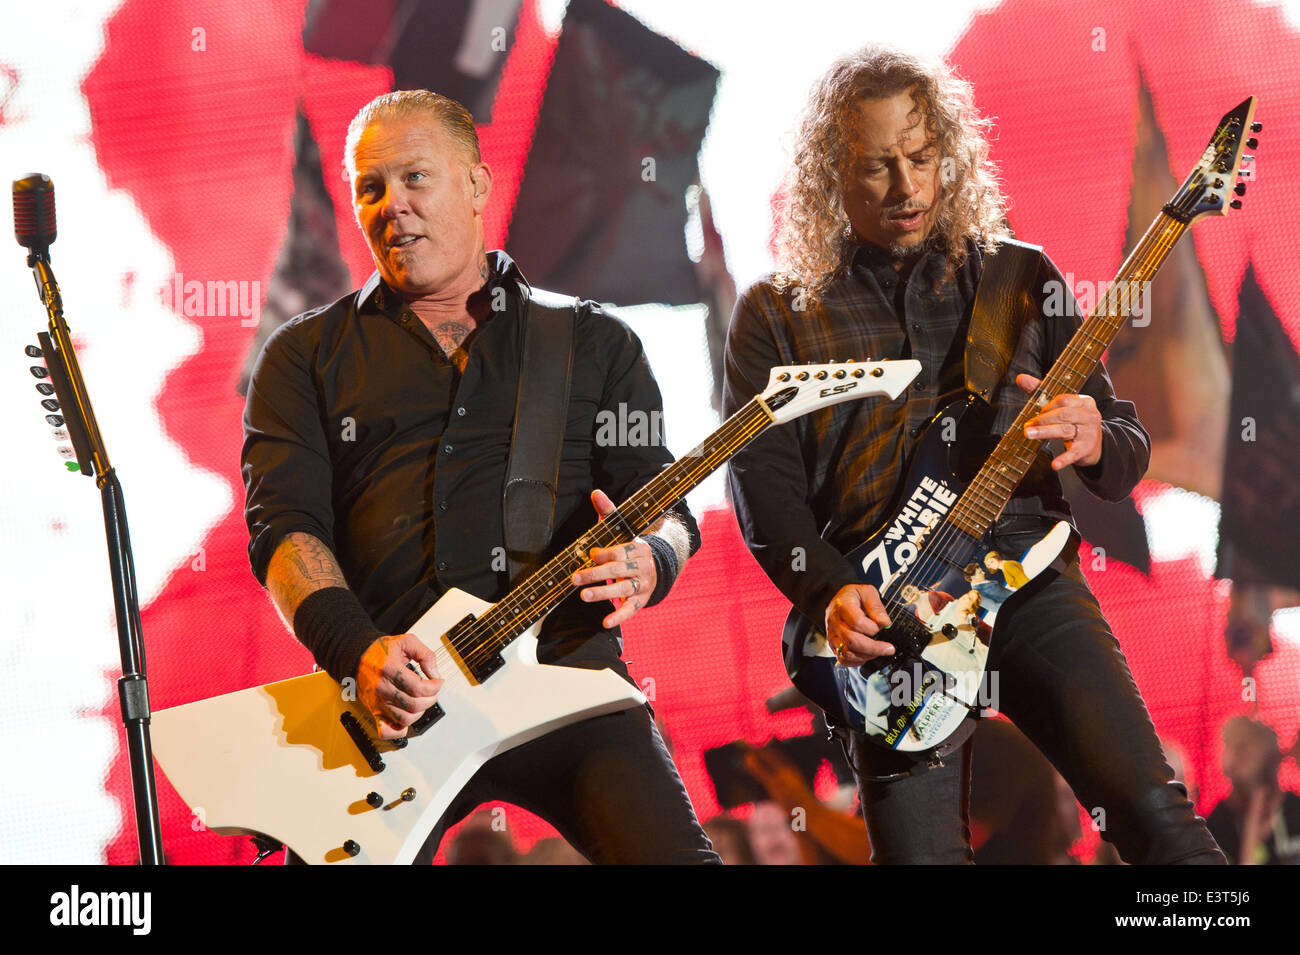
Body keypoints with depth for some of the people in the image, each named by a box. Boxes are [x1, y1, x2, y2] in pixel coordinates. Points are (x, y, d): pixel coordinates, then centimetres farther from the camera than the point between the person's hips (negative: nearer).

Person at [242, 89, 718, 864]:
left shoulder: (595, 342, 19)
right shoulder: (307, 356, 17)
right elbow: (283, 524, 5)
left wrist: (650, 562, -13)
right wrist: (360, 651, -15)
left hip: (562, 665, 0)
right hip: (386, 703, 1)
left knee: (673, 853, -24)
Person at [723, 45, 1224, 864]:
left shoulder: (1018, 277, 17)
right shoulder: (776, 314, 13)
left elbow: (1129, 451, 18)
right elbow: (764, 487, 5)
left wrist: (1093, 443, -7)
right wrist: (829, 593, -14)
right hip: (878, 606, -1)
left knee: (1152, 812, -17)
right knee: (920, 852, -15)